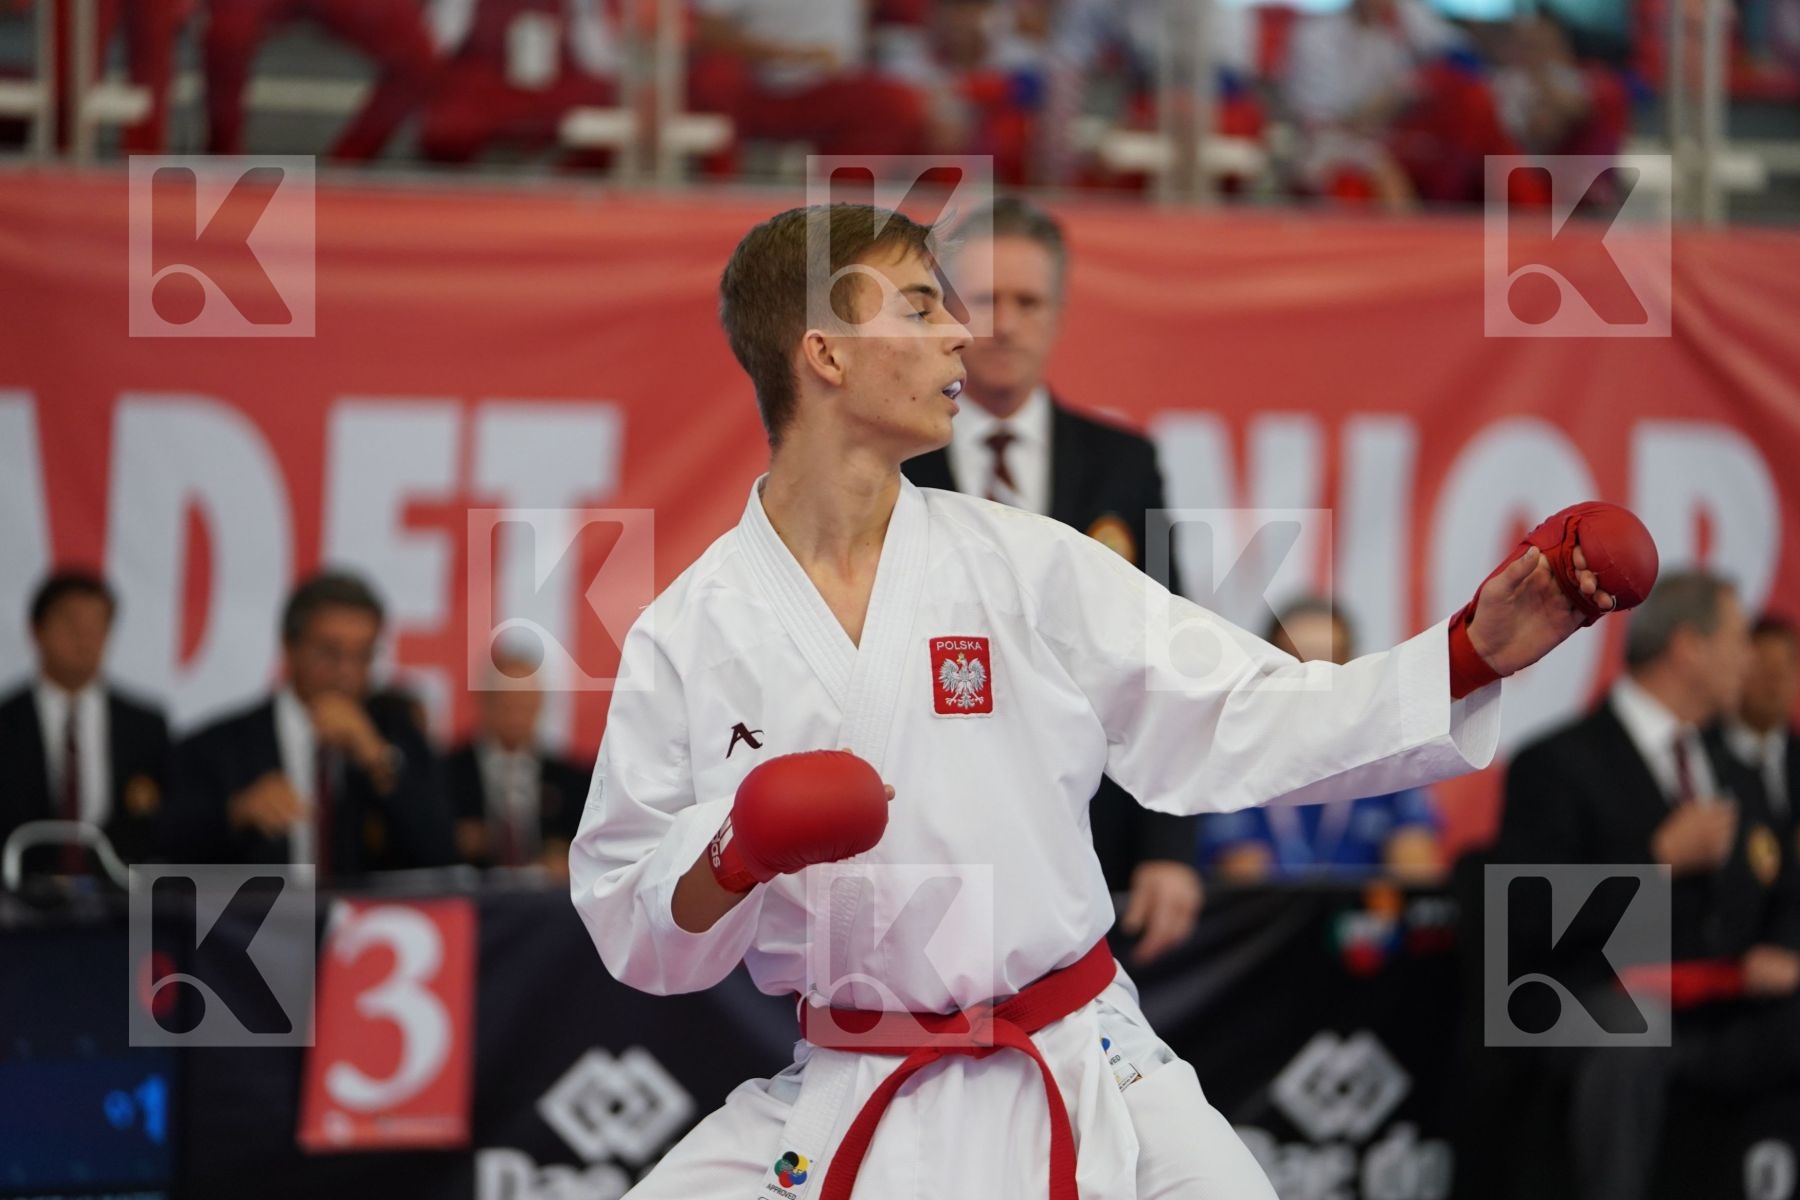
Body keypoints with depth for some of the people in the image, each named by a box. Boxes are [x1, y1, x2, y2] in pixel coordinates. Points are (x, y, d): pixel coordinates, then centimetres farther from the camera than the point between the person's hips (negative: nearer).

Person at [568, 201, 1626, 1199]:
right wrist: (728, 861, -19)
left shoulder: (1025, 565, 0)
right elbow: (635, 931, 2)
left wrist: (1475, 653, -7)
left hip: (1088, 1092, 1)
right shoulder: (688, 636, -2)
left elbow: (1246, 722, 1)